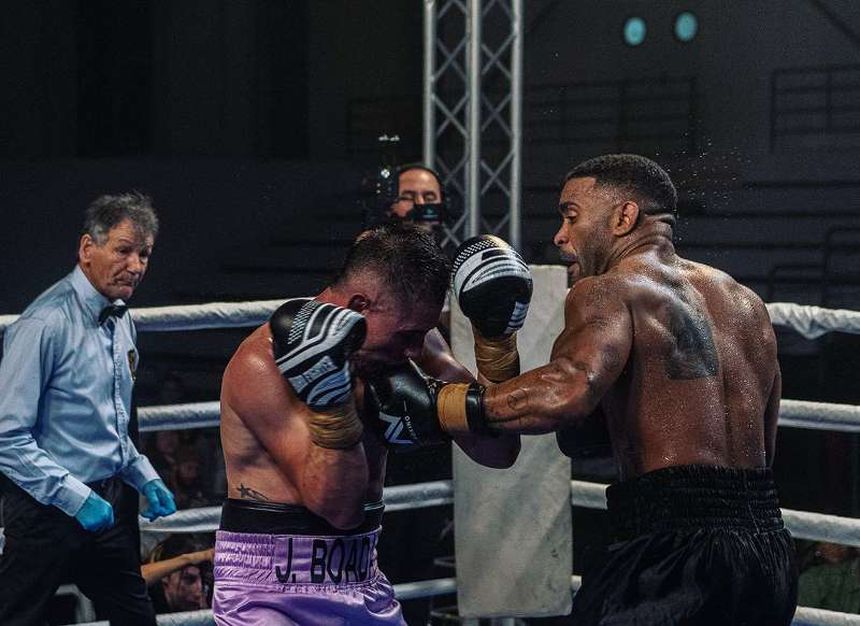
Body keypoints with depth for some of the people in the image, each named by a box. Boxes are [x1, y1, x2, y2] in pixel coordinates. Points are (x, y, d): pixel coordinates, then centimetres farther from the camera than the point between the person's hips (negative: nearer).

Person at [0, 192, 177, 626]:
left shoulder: (120, 319, 9)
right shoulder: (45, 325, -19)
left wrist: (145, 477, 10)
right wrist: (76, 498, -22)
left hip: (111, 504, 8)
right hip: (49, 508, -8)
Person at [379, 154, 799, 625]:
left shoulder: (608, 290, -6)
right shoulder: (745, 303, 18)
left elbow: (570, 388, -28)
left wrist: (431, 402, -19)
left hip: (676, 549, -8)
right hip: (770, 553, 8)